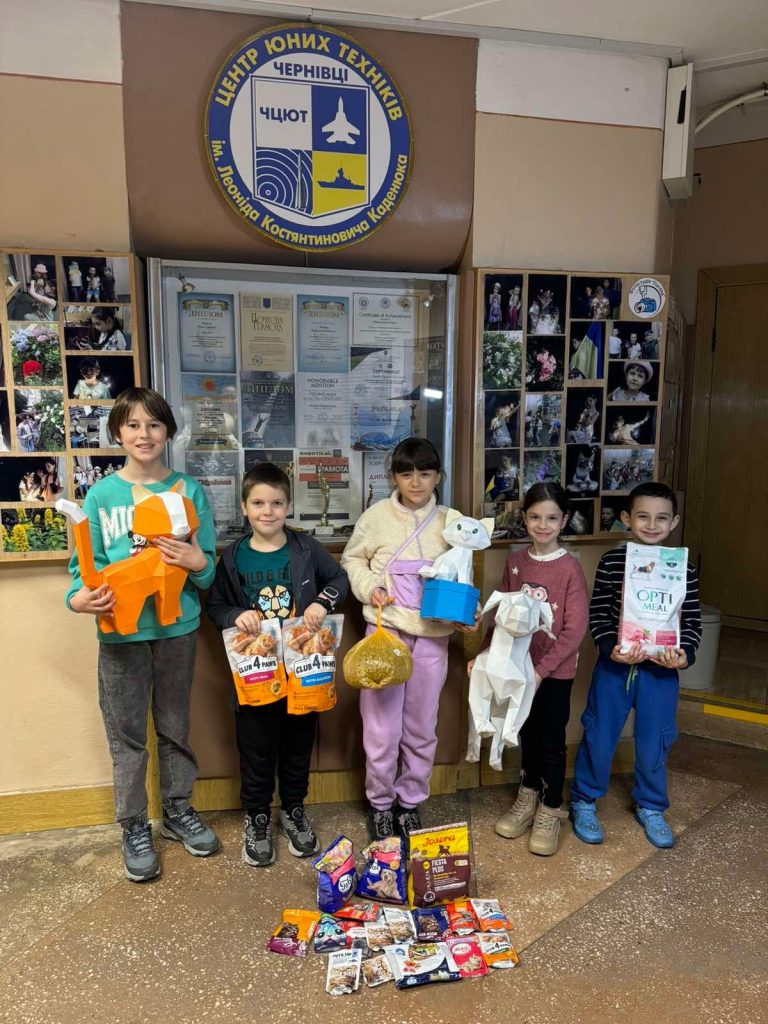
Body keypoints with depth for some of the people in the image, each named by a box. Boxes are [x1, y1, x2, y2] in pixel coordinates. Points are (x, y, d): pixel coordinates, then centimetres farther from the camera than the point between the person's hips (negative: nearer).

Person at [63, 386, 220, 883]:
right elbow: (86, 563, -3)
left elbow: (209, 570, 0)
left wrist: (197, 562, -22)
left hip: (177, 627, 1)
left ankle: (178, 810, 37)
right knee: (127, 734, 10)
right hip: (122, 632, 0)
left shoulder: (190, 490, -1)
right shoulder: (101, 494, -3)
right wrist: (79, 597, -23)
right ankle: (135, 827, 30)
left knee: (176, 726, 16)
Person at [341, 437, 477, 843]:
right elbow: (352, 559, 8)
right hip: (385, 631, -1)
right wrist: (369, 588, -9)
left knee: (421, 728, 13)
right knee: (382, 727, 5)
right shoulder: (377, 515, -4)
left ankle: (410, 803, 33)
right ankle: (380, 804, 28)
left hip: (432, 635, 2)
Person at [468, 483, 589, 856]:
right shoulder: (514, 562, 0)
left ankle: (550, 811, 27)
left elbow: (575, 629, -15)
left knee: (552, 740, 8)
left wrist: (542, 670, -20)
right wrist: (484, 653, 0)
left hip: (555, 671, -4)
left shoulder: (570, 568, -13)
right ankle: (527, 798, 37)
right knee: (527, 734, 18)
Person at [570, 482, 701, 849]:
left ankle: (650, 808, 37)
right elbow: (597, 614, -4)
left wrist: (685, 654, -16)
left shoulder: (683, 569, -3)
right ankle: (584, 802, 30)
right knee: (599, 737, 9)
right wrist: (610, 648, -20)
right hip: (614, 665, -1)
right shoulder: (611, 562, -6)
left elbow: (693, 621, 1)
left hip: (661, 671, 1)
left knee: (654, 742, 14)